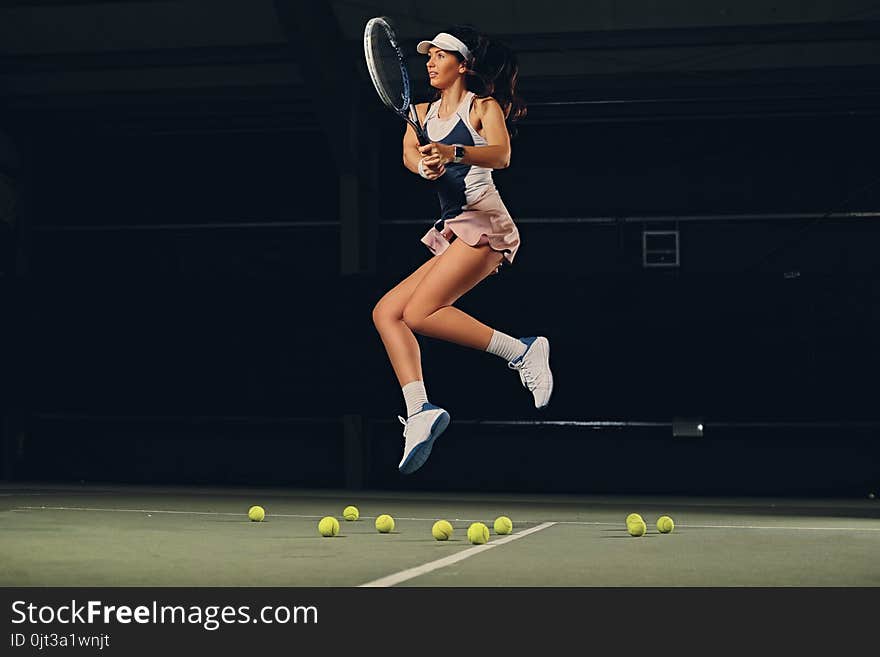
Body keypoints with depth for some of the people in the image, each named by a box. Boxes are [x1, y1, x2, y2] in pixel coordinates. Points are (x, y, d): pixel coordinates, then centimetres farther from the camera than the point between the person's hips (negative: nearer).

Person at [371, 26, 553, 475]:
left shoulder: (483, 106, 0)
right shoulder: (422, 112, 19)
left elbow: (501, 155, -19)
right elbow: (409, 153, -1)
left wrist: (454, 153, -38)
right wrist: (424, 165, -25)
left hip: (483, 225, -8)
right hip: (451, 233, 8)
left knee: (420, 313, -22)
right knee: (386, 312, -5)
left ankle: (522, 351, -14)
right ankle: (419, 412, -15)